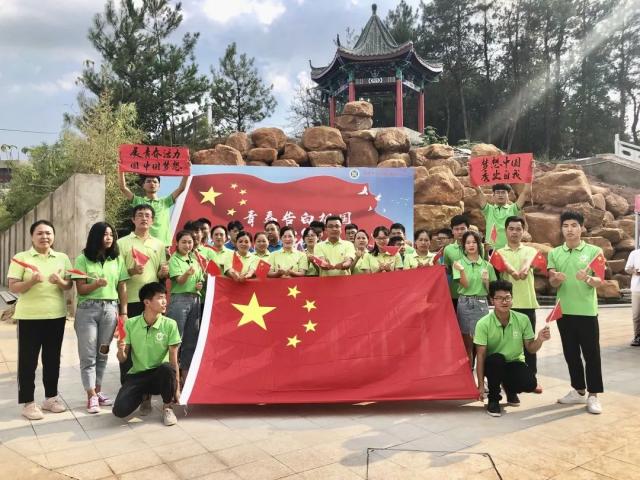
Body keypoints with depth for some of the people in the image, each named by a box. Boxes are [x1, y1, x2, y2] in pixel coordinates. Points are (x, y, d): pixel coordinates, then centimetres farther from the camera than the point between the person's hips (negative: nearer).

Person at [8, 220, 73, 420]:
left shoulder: (62, 258, 7)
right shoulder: (21, 258, -2)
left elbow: (69, 285, 5)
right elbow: (13, 287, -7)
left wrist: (60, 281, -16)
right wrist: (32, 281, -24)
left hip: (56, 315, 3)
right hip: (29, 316, -3)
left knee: (52, 358, 11)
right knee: (28, 359, 3)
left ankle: (51, 397, 24)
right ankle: (28, 403, 13)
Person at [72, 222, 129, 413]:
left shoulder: (117, 259, 7)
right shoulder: (83, 259, -2)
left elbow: (122, 288, 7)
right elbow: (80, 289, -6)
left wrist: (124, 312, 2)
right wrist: (96, 284, -25)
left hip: (110, 308, 3)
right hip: (88, 309, -3)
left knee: (103, 353, 9)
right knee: (88, 354, -1)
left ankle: (98, 391, 19)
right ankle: (91, 396, 2)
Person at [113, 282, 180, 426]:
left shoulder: (170, 325, -11)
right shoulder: (131, 324, -6)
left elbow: (173, 360, -9)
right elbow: (123, 359, 0)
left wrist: (177, 388, -11)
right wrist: (121, 350, -23)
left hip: (160, 375, -2)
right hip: (137, 375, 2)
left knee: (167, 368, -36)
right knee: (119, 410, -21)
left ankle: (167, 408, -7)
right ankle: (144, 396, 16)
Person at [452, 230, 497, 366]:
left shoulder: (487, 265, 5)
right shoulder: (459, 263, 1)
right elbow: (465, 285, -11)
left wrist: (486, 282, -10)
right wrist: (462, 270, -26)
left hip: (481, 304, 1)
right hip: (464, 303, -1)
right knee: (466, 343, 6)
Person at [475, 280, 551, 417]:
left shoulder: (522, 319, -10)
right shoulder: (483, 324, -19)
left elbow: (530, 349, -2)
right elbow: (481, 356, -16)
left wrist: (540, 340, -25)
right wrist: (481, 385, -19)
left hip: (514, 363, 2)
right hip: (493, 364, -2)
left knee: (530, 383, -27)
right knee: (497, 359, -36)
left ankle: (510, 388, 13)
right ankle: (493, 399, -10)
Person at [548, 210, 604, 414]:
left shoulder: (594, 251, -2)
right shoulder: (554, 253, 6)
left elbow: (599, 282, -6)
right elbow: (552, 283, 2)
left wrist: (587, 278, -28)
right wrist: (556, 279, -21)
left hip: (587, 311, -3)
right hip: (564, 311, 3)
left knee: (591, 353, 2)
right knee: (570, 353, 11)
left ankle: (593, 395, 12)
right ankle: (578, 391, 24)